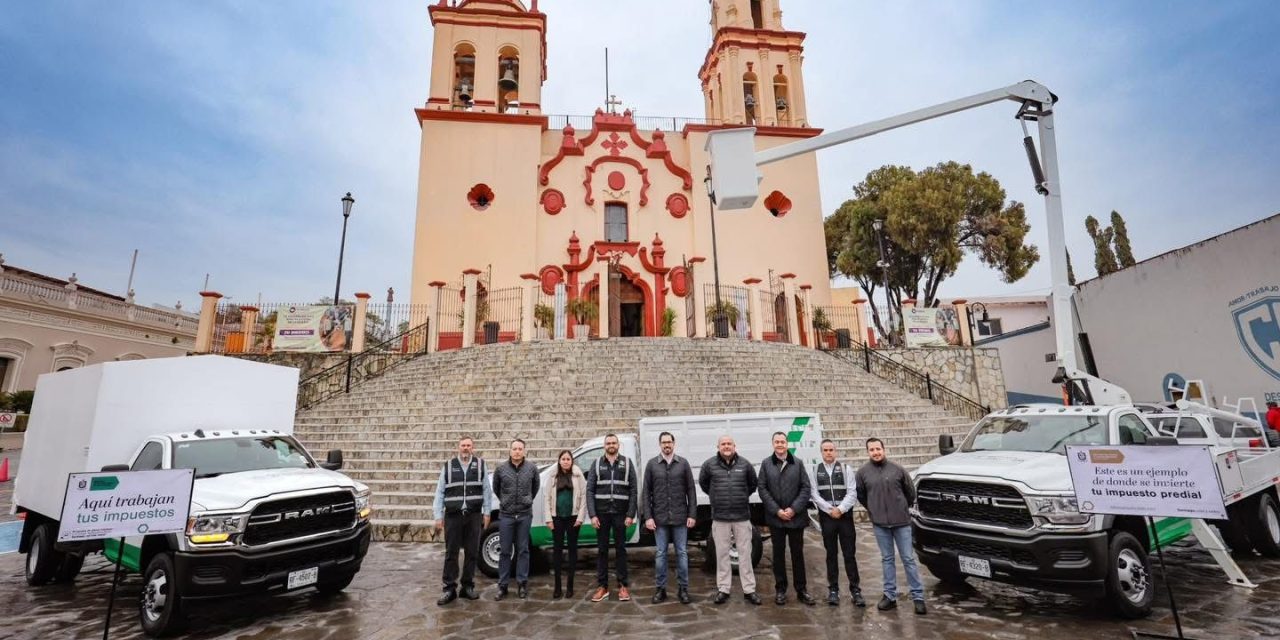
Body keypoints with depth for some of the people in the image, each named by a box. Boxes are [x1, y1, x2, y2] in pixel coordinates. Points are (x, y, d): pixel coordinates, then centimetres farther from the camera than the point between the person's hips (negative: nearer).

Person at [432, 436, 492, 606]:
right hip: (453, 515, 0)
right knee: (451, 553, 4)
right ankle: (450, 589, 13)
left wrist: (486, 512, 1)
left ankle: (468, 586, 21)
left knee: (472, 553, 8)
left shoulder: (480, 464, 2)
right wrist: (438, 516, 1)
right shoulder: (448, 466, 4)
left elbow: (487, 490, 4)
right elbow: (440, 492, 5)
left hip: (474, 516, 0)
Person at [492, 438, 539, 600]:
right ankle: (502, 585, 16)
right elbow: (496, 488, 12)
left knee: (523, 550, 7)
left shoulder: (532, 468, -3)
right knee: (505, 551, 6)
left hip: (525, 514, 0)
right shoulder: (501, 468, -4)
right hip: (506, 515, 0)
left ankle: (523, 584, 16)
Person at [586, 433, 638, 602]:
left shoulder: (626, 463, 2)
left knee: (620, 549, 7)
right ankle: (602, 586, 18)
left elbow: (633, 490, -1)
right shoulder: (597, 464, 4)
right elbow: (590, 490, 1)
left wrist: (631, 514, -7)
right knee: (602, 549, 8)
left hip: (620, 513, -1)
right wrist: (592, 515, -7)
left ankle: (623, 585, 17)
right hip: (602, 513, 1)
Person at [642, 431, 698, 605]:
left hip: (680, 517, 0)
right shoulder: (652, 464, 1)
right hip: (660, 518, 0)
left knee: (682, 553, 7)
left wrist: (692, 515, -3)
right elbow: (646, 492, 1)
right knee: (660, 554, 8)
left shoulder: (683, 463, 1)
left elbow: (691, 491, 2)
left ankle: (683, 589, 19)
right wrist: (648, 516, -5)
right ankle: (660, 589, 20)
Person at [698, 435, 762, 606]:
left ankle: (749, 590, 18)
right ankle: (723, 589, 19)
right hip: (720, 517, 0)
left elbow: (754, 484, 15)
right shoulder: (709, 464, -4)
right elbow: (703, 482, 13)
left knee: (745, 553, 7)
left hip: (742, 516, 1)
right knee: (722, 554, 8)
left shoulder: (745, 464, 0)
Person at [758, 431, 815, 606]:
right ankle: (780, 589, 20)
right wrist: (777, 510, -11)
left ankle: (801, 589, 21)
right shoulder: (766, 464, 1)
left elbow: (806, 488, -1)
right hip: (775, 517, 0)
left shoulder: (798, 463, 3)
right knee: (778, 553, 9)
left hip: (796, 517, 0)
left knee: (797, 553, 9)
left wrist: (794, 509, -11)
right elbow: (763, 489, -2)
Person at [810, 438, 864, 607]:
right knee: (831, 554, 8)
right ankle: (833, 589, 16)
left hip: (845, 516, 0)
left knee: (849, 554, 2)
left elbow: (852, 493, -4)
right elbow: (815, 494, -3)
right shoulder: (815, 470, 3)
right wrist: (830, 510, -11)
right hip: (826, 517, 1)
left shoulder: (845, 468, 3)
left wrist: (840, 509, -15)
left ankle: (855, 589, 11)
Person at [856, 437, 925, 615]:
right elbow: (860, 495, 11)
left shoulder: (897, 469, -4)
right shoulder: (862, 473, -3)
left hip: (901, 521, -1)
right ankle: (890, 595, 19)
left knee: (909, 559, 4)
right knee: (887, 559, 11)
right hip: (880, 524, 1)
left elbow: (910, 492, 8)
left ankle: (918, 596, 13)